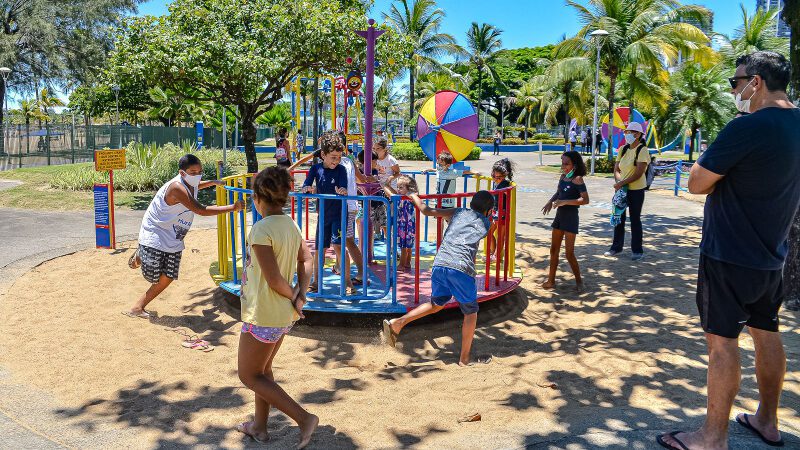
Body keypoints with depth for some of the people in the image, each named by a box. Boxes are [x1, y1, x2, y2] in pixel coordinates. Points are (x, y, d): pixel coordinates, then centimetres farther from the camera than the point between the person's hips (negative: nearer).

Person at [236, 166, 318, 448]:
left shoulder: (261, 229, -23)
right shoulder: (291, 225, 2)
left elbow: (274, 280, -25)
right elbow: (306, 260, 8)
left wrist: (293, 297, -8)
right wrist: (301, 295, -3)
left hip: (262, 314, -8)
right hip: (284, 314, 8)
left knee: (249, 376, 8)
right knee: (263, 369, 23)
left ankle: (304, 418, 3)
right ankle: (259, 427, 36)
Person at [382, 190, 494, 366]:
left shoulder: (459, 212, 24)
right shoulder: (485, 223, 19)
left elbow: (426, 210, 23)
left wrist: (414, 196, 39)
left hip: (439, 264, 4)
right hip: (461, 268, -4)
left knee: (437, 304, 25)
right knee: (470, 312, 15)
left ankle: (397, 323, 15)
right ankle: (464, 359, 16)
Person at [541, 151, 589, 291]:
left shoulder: (577, 179, -15)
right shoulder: (563, 177, 7)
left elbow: (585, 200, -23)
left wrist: (565, 202, -26)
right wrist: (551, 201, 4)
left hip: (571, 218, -8)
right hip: (559, 216, 8)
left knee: (569, 253, -3)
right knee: (554, 250, 11)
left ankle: (578, 281, 14)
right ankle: (551, 280, 21)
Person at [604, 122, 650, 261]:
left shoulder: (642, 150, -11)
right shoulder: (623, 149, 7)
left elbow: (639, 173, -18)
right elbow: (616, 169, 5)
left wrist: (622, 183, -21)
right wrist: (619, 181, -13)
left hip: (636, 190, -6)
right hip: (622, 189, 6)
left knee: (635, 219, 2)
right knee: (619, 218, 11)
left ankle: (637, 250, 13)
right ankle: (616, 247, 23)